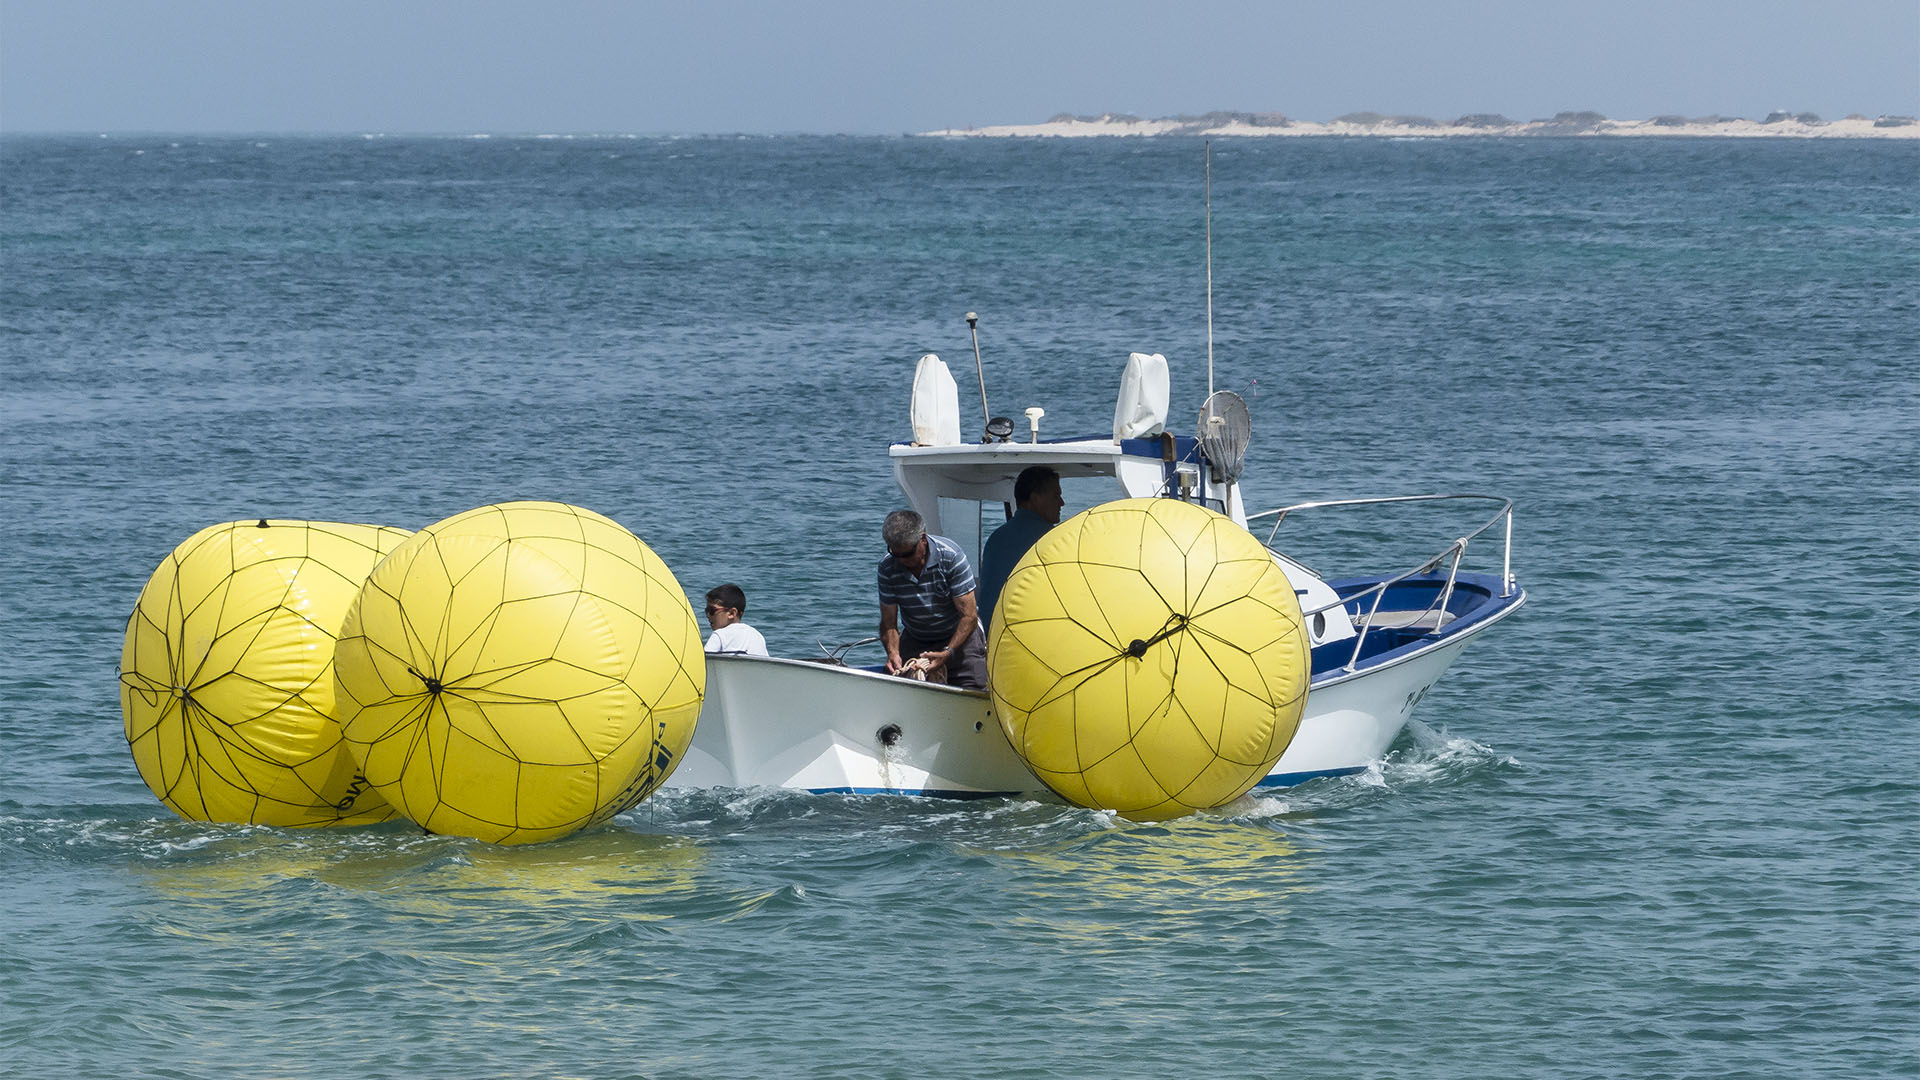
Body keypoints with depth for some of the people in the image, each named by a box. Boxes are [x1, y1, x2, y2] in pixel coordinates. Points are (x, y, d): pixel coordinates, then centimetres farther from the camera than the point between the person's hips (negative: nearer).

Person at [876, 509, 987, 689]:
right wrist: (893, 653, -30)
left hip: (958, 636, -3)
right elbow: (888, 623, -9)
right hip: (914, 639, 3)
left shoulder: (951, 556, -21)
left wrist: (948, 653, -36)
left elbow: (968, 616, -22)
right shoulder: (887, 567, -12)